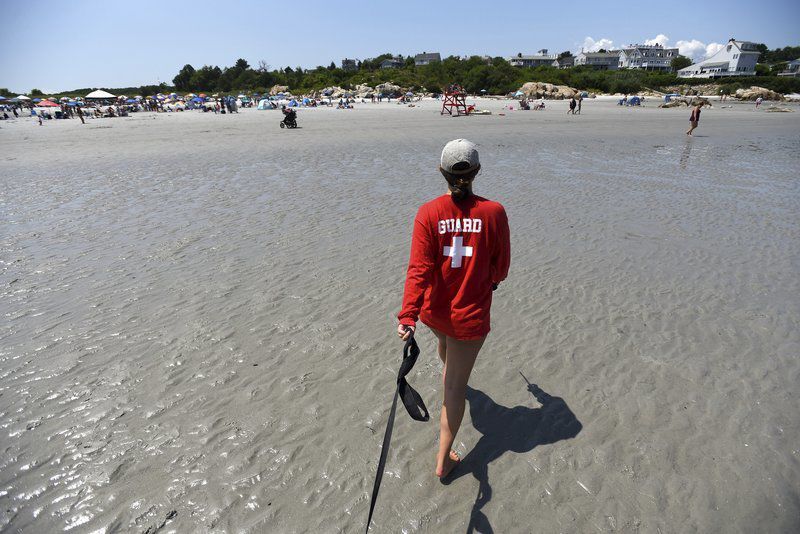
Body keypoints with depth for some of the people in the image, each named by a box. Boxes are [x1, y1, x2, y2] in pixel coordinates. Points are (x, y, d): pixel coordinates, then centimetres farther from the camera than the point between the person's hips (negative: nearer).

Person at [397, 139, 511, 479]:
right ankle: (444, 458, 22)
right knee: (456, 385, 10)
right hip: (470, 315, -3)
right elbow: (501, 266, -3)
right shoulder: (493, 212, -13)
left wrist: (407, 316, -23)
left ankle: (449, 375, 70)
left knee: (445, 342, 37)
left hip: (434, 310, 3)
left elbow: (419, 268, -21)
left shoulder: (428, 213, -13)